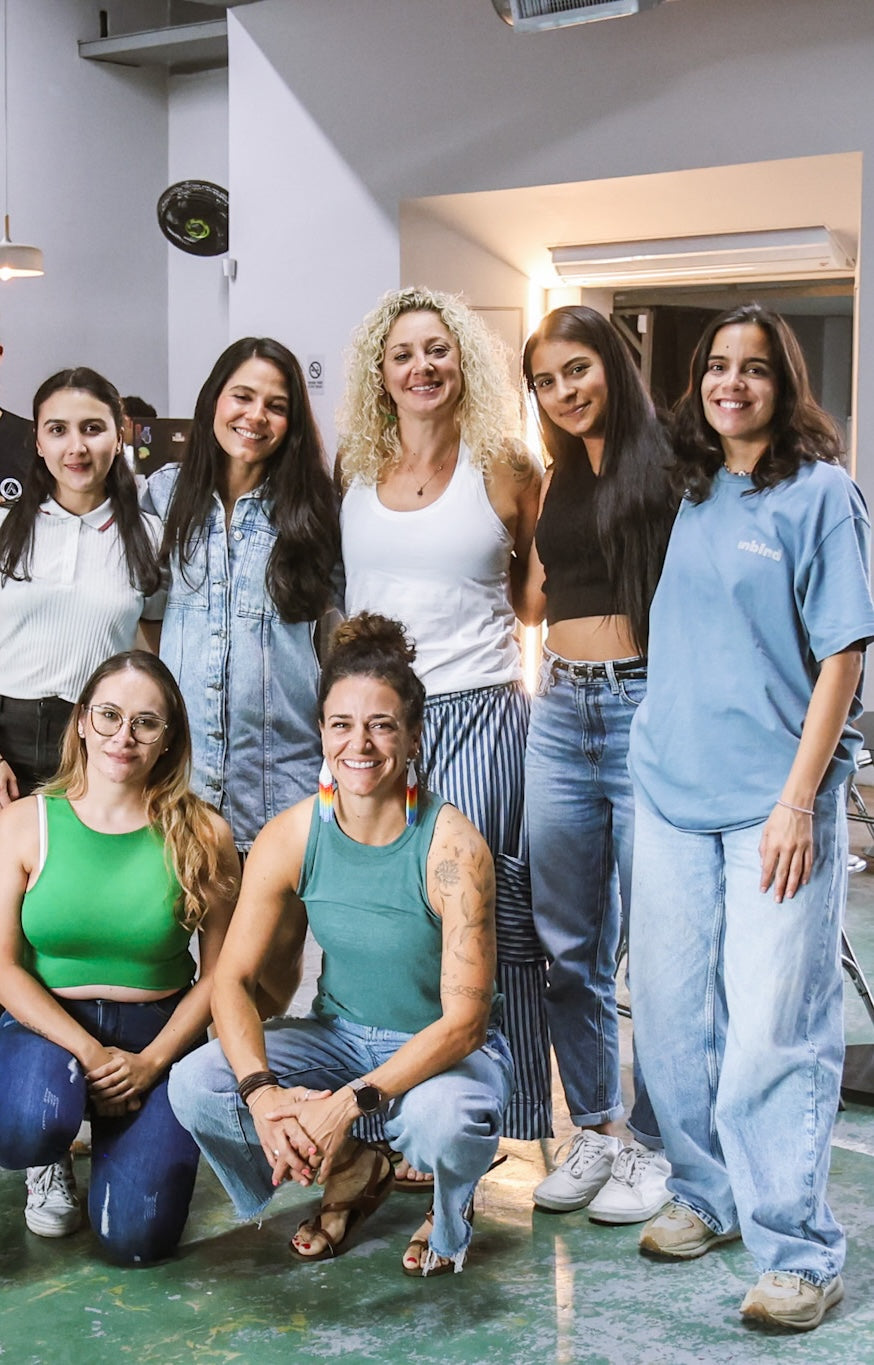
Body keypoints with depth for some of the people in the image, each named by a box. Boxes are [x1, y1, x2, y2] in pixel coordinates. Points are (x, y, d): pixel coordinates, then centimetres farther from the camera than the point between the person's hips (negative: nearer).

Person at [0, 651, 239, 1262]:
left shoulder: (203, 836, -5)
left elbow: (219, 973, -3)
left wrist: (150, 1061, -15)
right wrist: (86, 1053, -17)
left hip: (159, 1033, 0)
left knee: (136, 1239, -14)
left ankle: (114, 1132, 22)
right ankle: (53, 1157, 6)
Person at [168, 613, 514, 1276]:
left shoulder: (452, 847, -23)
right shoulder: (290, 837, -12)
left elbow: (464, 1020, -24)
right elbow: (234, 978, -10)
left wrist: (352, 1101, -35)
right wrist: (262, 1092, -28)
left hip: (448, 1047, -4)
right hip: (340, 1034, 4)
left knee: (440, 1120, -38)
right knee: (195, 1085, -19)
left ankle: (452, 1207, 4)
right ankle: (354, 1175, 10)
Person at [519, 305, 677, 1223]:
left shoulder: (665, 461, -2)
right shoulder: (555, 483, 17)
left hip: (645, 706, -6)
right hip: (560, 709, 7)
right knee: (566, 941, 10)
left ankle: (651, 1145, 12)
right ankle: (592, 1129, 23)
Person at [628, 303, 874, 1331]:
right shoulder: (682, 496, 13)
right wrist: (650, 751, 11)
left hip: (773, 801, -5)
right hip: (669, 790, 6)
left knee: (773, 1031, -6)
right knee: (670, 1013, 10)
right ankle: (706, 1195, 27)